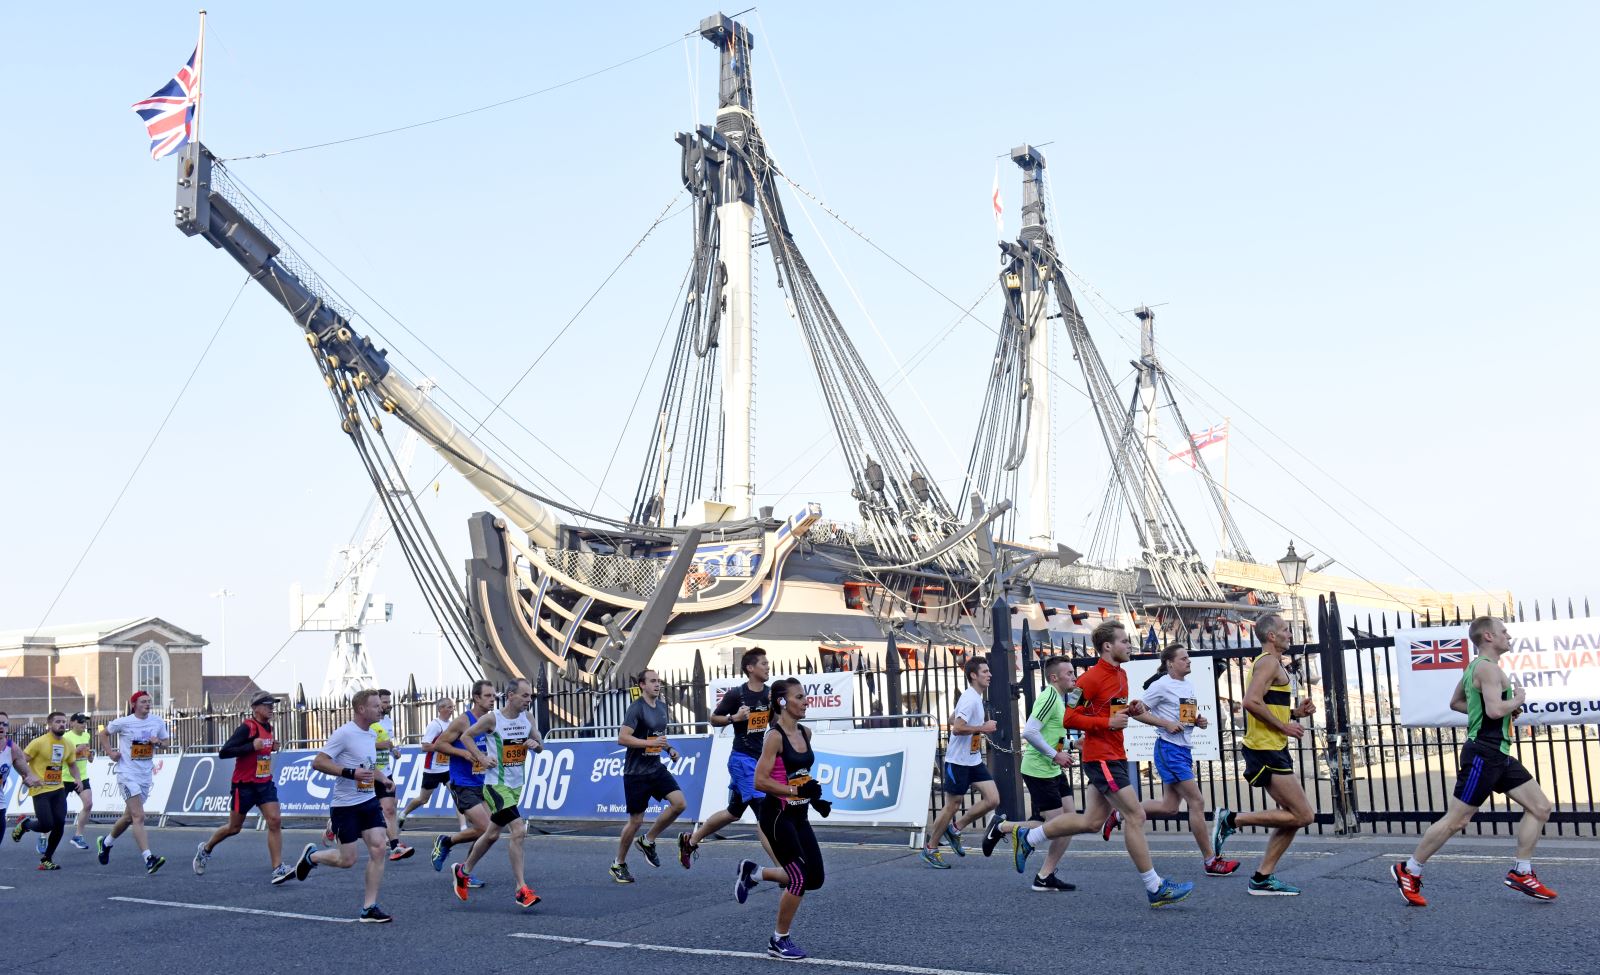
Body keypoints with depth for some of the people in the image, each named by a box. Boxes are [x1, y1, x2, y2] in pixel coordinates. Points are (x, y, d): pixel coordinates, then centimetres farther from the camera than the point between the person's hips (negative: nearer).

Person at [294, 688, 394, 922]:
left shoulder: (371, 735, 10)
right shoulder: (344, 733, -16)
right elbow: (318, 762, -20)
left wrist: (384, 780, 12)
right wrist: (352, 773, -27)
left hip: (369, 801, 7)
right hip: (345, 805, -7)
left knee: (378, 848, -7)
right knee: (347, 860, -2)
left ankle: (369, 908, 0)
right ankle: (311, 856, 30)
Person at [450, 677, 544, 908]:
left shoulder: (526, 718, 4)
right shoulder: (492, 719, -13)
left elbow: (540, 746, 14)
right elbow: (466, 736, 1)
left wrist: (536, 744, -8)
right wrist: (481, 758, -9)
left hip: (517, 785, 7)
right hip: (497, 785, -7)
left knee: (492, 834, 19)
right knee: (519, 831, -18)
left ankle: (463, 871, 40)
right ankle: (522, 890, -13)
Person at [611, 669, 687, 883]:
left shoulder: (662, 706, 9)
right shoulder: (636, 708, -15)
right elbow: (622, 738, -22)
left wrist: (669, 748, 7)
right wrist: (650, 743, -24)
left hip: (656, 768, 7)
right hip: (636, 772, -7)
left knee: (679, 803, -8)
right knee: (636, 820, -1)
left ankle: (648, 841, 11)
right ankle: (618, 864, 18)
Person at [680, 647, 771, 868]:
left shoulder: (770, 694, 5)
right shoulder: (736, 694, -11)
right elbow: (714, 720, -2)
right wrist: (734, 718, -20)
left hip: (761, 758, 7)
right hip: (742, 759, -7)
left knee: (734, 813, 17)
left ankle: (690, 841, 33)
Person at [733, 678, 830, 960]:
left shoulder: (805, 733, 7)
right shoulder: (775, 736, -16)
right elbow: (760, 781, -21)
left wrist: (815, 797, 10)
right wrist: (798, 791, -25)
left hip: (798, 814, 8)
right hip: (776, 815, -8)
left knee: (815, 879, 5)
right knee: (800, 877, -7)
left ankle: (753, 873, 23)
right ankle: (779, 941, 11)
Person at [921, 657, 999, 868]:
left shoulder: (976, 697, 12)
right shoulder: (969, 699, -18)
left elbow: (953, 718, 23)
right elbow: (957, 728, -27)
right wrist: (983, 728, -20)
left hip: (974, 760, 9)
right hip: (958, 761, -9)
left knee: (993, 799, -1)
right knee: (952, 805, -1)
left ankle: (955, 828, 13)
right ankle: (930, 849, 14)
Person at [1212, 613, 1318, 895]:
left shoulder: (1270, 663, 21)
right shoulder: (1269, 662, -11)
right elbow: (1251, 702, -25)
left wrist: (1295, 713, 14)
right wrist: (1284, 726, -16)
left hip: (1271, 750, 11)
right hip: (1267, 751, -11)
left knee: (1294, 815, 11)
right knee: (1304, 816, -10)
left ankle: (1263, 878, 11)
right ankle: (1232, 819, -6)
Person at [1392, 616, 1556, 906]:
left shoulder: (1476, 667, 15)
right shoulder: (1488, 668, -16)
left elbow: (1455, 702, 27)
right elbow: (1495, 710, -29)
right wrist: (1517, 699, -9)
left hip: (1498, 755, 11)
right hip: (1483, 754, -11)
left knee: (1540, 807, 8)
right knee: (1456, 820, -6)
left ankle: (1520, 873, 13)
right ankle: (1408, 872, 4)